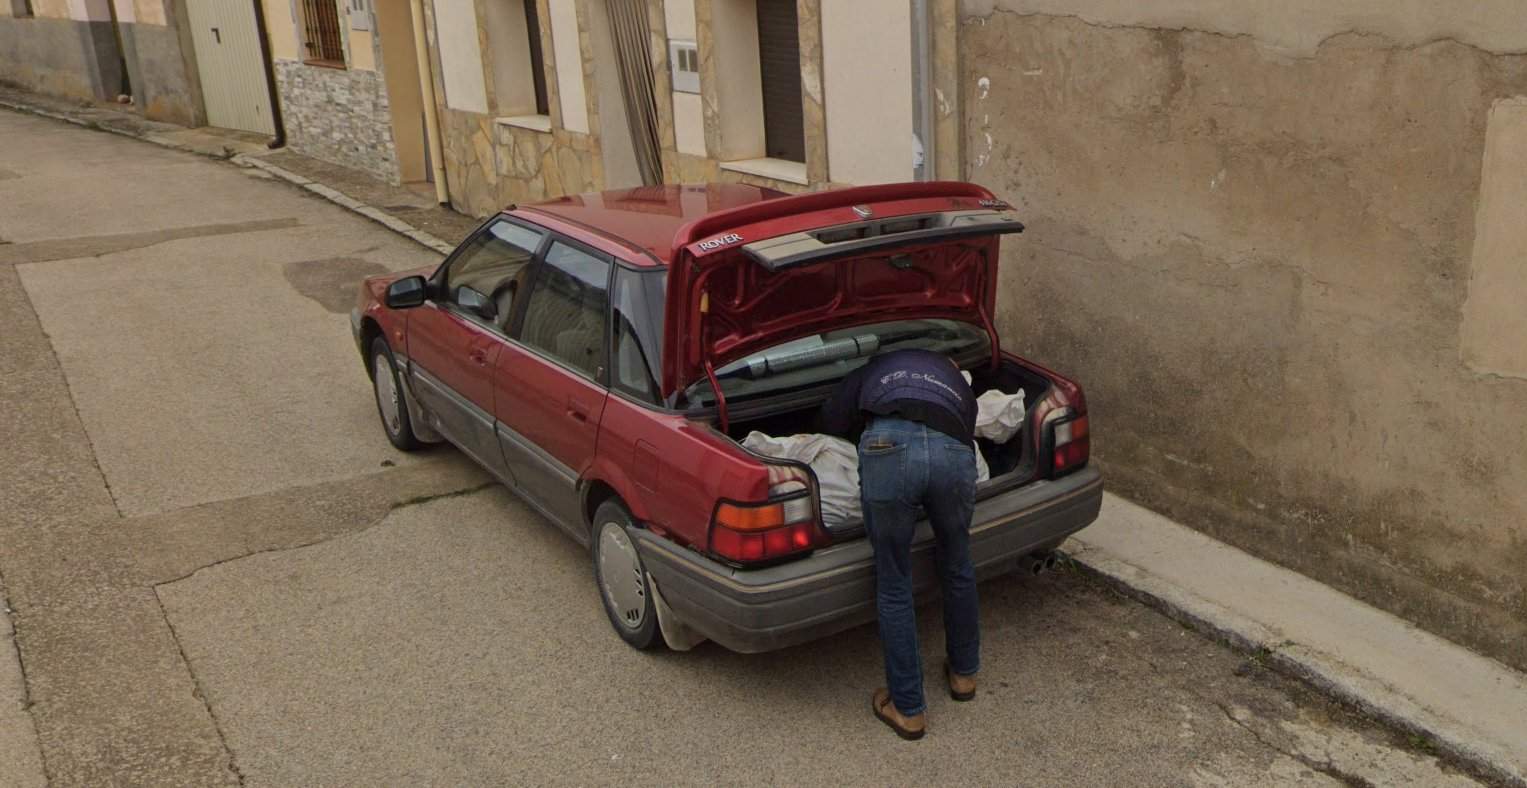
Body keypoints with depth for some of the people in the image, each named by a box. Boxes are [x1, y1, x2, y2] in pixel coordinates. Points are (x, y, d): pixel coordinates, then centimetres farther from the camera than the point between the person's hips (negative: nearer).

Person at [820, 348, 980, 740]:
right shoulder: (960, 385, 41)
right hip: (953, 452, 2)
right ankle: (964, 672, 47)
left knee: (894, 586, 14)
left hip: (889, 447, -2)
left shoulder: (879, 368, 37)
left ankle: (908, 709, 23)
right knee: (958, 568, 28)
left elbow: (832, 417, 24)